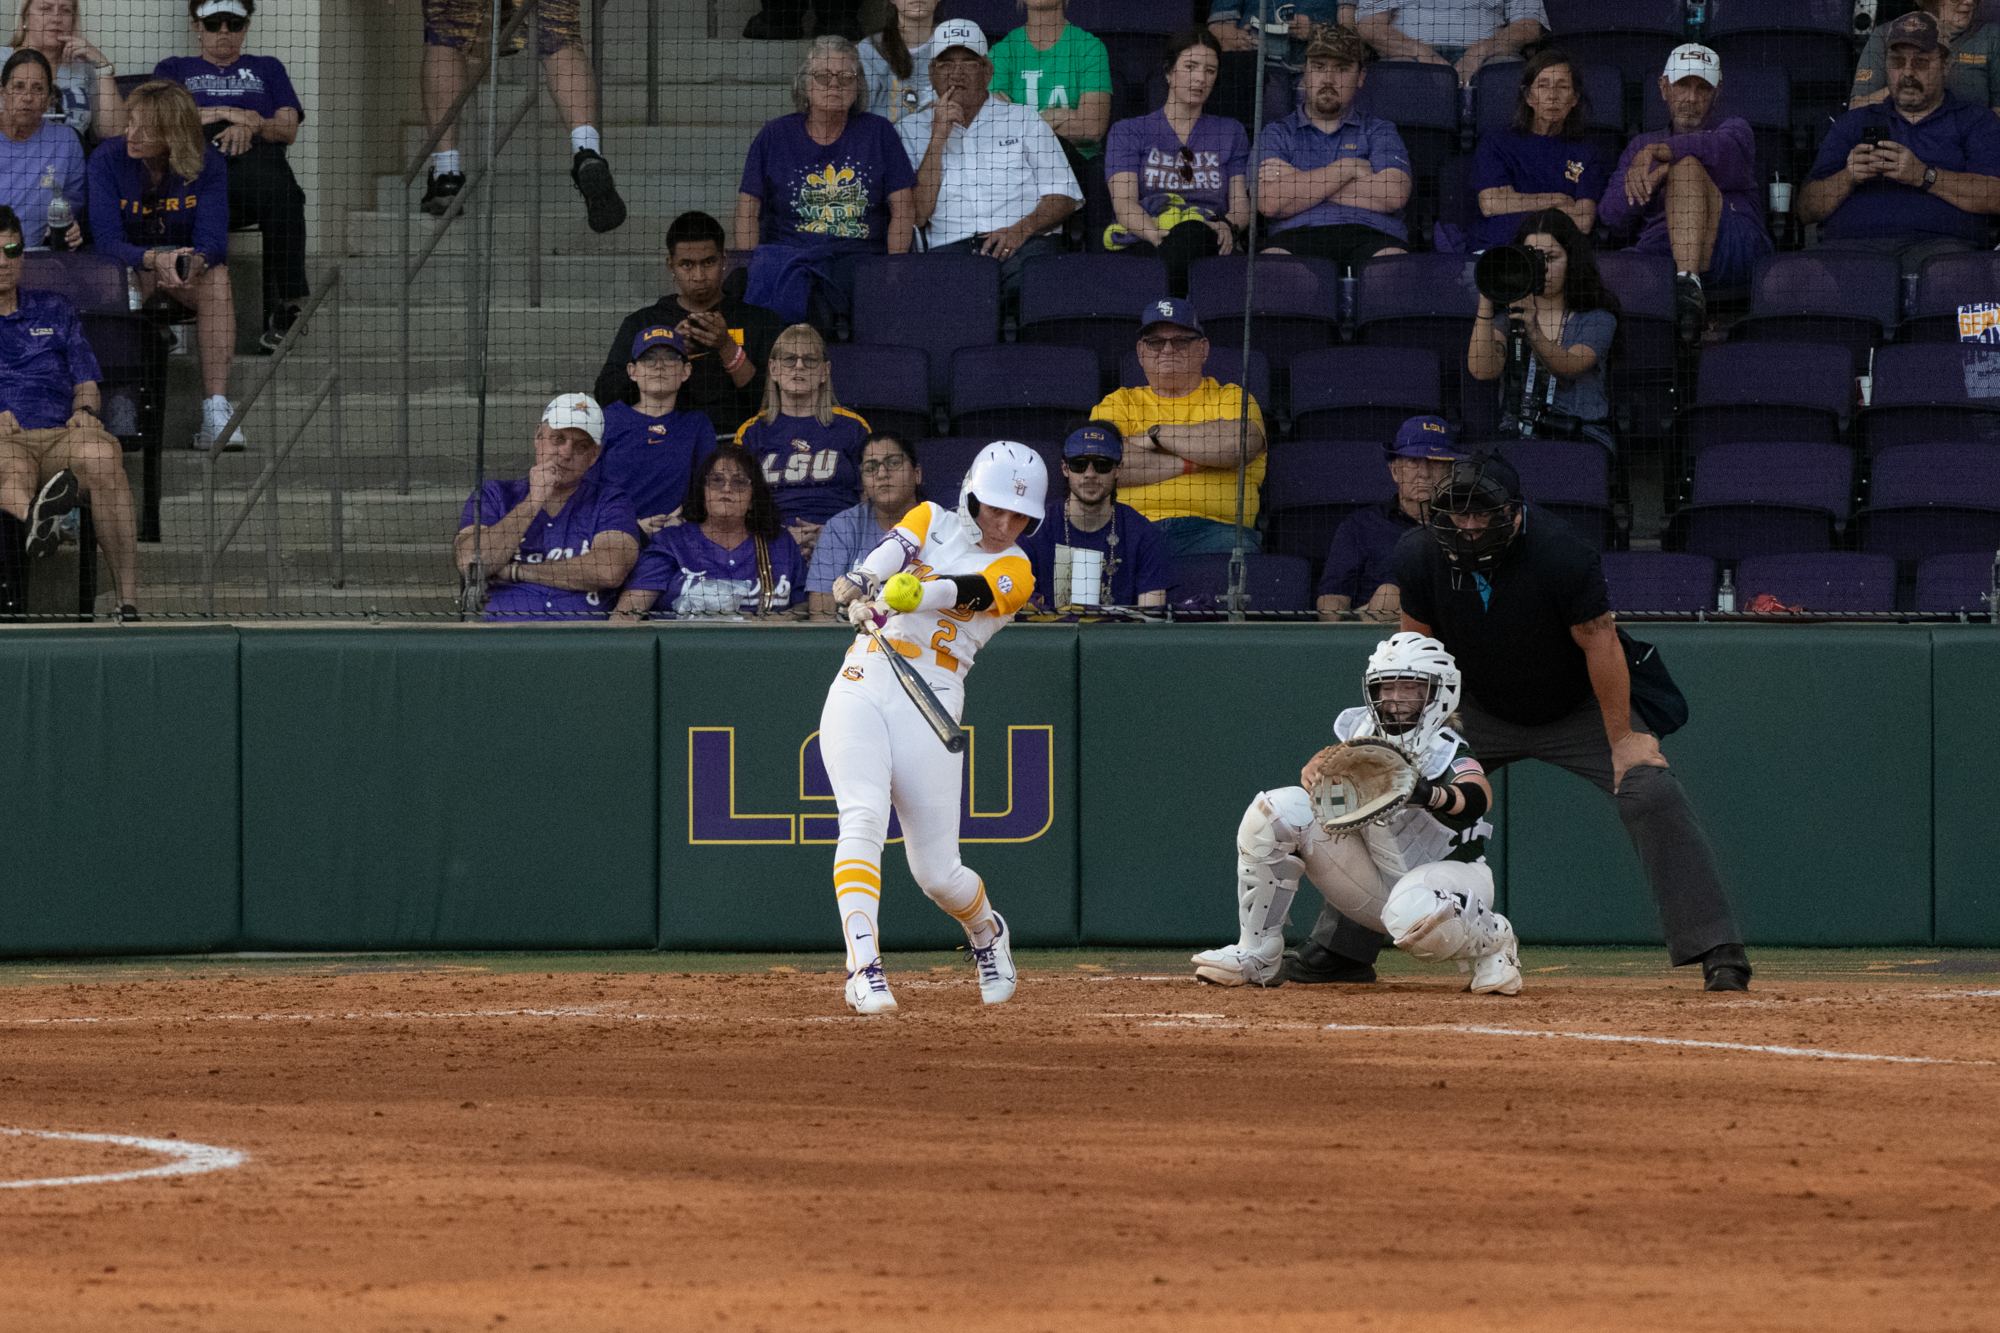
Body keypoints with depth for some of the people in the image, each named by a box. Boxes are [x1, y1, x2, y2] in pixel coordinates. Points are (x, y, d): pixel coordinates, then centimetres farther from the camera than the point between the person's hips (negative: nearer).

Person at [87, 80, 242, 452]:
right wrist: (155, 260, -41)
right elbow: (106, 239, -21)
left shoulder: (208, 163, -12)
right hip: (128, 262, -1)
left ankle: (215, 411, -39)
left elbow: (212, 241, -18)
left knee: (217, 277, -32)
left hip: (187, 261, 1)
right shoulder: (108, 158, -15)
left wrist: (192, 264, -42)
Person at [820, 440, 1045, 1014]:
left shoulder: (1014, 573, 4)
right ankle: (863, 968, -31)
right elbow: (890, 555, -5)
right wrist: (860, 586, -27)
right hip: (861, 684, 1)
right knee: (863, 818, -23)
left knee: (937, 873, -1)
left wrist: (912, 595, -35)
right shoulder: (933, 520, 13)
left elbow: (962, 592, -16)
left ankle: (986, 930, 34)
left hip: (930, 702, -1)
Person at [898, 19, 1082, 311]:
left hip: (1024, 244, 0)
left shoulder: (1024, 120, 20)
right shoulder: (909, 130, 19)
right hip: (951, 248, 0)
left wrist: (1022, 228, -10)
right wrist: (938, 137, 1)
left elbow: (1063, 196, 11)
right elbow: (918, 214, 7)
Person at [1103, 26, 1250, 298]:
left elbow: (1241, 206, 16)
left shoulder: (1231, 133, 28)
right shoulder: (1129, 132, 20)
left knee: (1192, 234, -40)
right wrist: (1159, 234, -19)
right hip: (1138, 248, -1)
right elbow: (1124, 206, 4)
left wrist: (1228, 227, -11)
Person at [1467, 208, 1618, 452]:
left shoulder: (1597, 319, 5)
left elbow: (1567, 368, -15)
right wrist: (1486, 302, -18)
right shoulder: (1507, 314, 11)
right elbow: (1483, 371, -8)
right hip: (1515, 435, 2)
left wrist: (1533, 330, -34)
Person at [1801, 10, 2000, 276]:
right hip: (1851, 241, 2)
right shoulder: (1852, 125, 27)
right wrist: (1848, 177, -4)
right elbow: (1806, 210, 18)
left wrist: (1924, 176, -12)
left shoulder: (1974, 122, 19)